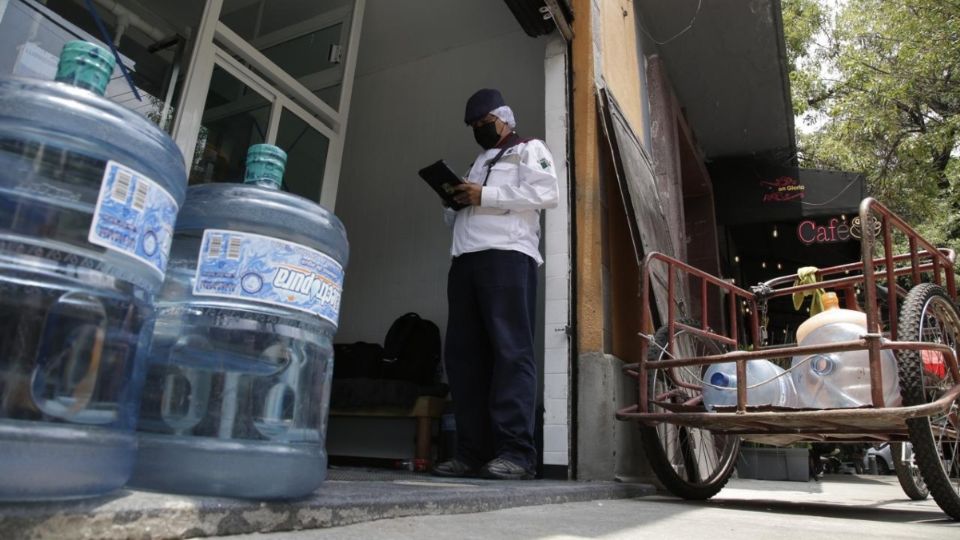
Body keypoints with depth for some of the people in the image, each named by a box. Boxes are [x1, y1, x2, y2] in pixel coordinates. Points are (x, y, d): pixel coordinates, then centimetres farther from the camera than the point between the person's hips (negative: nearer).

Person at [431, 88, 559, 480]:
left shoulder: (529, 149, 14)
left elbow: (547, 193, -5)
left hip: (507, 254, -7)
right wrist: (454, 202, 9)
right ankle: (472, 452, 0)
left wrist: (485, 195, -7)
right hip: (465, 259, 7)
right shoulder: (478, 163, 35)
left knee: (510, 351, -14)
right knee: (462, 355, -2)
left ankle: (515, 452, -15)